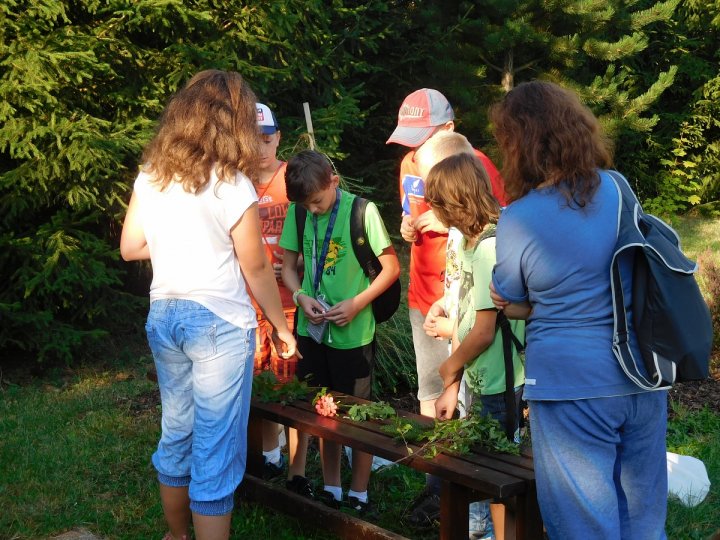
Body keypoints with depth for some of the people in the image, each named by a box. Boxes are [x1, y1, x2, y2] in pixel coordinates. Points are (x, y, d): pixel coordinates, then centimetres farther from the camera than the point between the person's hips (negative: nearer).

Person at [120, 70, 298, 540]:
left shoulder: (150, 178, 1)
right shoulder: (232, 187, -14)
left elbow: (131, 248, 8)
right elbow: (256, 269, -8)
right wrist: (281, 326, 4)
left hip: (164, 315, 6)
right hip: (220, 322, -6)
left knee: (176, 432, 21)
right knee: (217, 450, 3)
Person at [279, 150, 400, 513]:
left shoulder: (362, 211, -13)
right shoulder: (298, 212, -1)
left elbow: (391, 268, -8)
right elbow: (288, 266, 9)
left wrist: (356, 304, -18)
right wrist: (300, 296, -10)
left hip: (353, 332, -4)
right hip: (312, 329, 4)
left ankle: (358, 496, 23)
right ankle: (331, 490, 29)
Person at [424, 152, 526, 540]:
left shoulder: (489, 247, -20)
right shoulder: (470, 240, 7)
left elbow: (483, 332, -20)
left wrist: (450, 368, -2)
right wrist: (452, 387, 9)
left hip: (497, 387, -8)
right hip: (475, 381, 8)